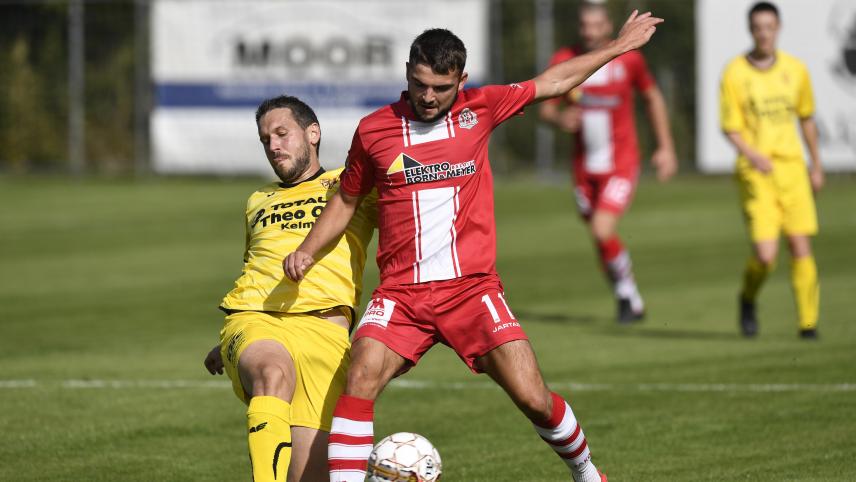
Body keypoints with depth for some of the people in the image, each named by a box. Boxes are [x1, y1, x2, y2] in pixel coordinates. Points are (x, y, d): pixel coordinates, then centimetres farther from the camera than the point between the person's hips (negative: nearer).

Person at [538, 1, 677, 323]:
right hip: (585, 168, 3)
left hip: (621, 164, -3)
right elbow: (545, 109, 1)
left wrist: (666, 148, 8)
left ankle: (627, 291, 4)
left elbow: (652, 97, 8)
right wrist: (560, 119, -23)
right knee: (602, 242, 12)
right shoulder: (563, 62, -5)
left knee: (602, 231, -20)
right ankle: (629, 302, 33)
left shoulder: (628, 59, -9)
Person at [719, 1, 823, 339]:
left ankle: (808, 323, 7)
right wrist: (753, 155, -23)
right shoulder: (735, 74, -5)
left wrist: (816, 165, 22)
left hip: (792, 168, 3)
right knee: (765, 254, -12)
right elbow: (730, 129, -4)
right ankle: (748, 300, 19)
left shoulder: (795, 70, 5)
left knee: (801, 247, -4)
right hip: (755, 172, -3)